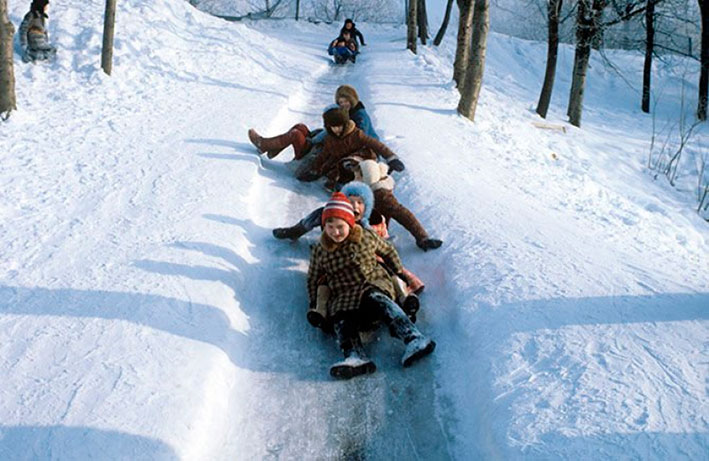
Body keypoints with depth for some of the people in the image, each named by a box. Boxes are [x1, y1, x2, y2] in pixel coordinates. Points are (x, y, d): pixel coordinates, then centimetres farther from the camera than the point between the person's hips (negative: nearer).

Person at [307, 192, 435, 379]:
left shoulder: (366, 237, 6)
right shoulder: (319, 251, 8)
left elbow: (388, 251, 22)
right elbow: (313, 279, 20)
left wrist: (400, 273, 23)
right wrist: (314, 305, 12)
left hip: (375, 284, -2)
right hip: (343, 295, 2)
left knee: (376, 300, -38)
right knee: (342, 320, -31)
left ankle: (414, 338, -54)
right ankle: (355, 356, -58)